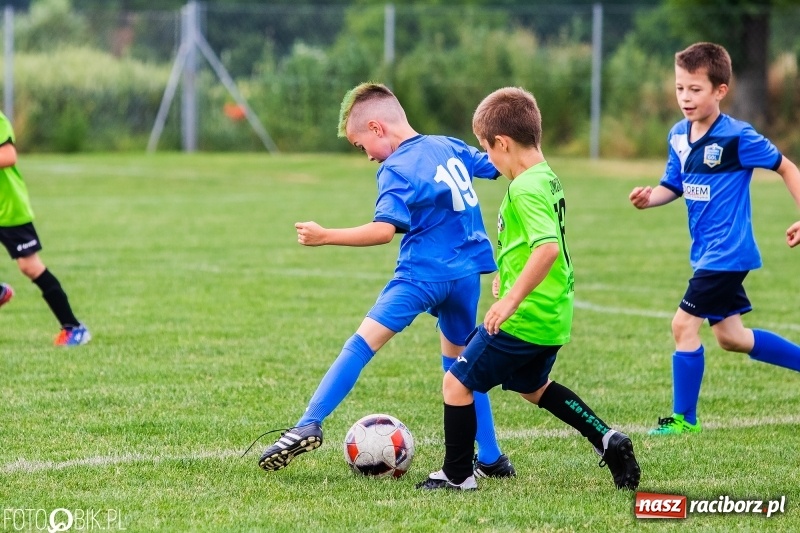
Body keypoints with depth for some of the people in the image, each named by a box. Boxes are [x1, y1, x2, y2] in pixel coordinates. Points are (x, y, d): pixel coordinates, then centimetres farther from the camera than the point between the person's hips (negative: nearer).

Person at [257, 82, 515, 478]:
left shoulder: (397, 168, -10)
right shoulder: (451, 147, 11)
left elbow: (384, 230, -22)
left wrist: (326, 237, -20)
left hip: (423, 273, -7)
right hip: (467, 273, 7)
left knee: (364, 341, -12)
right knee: (459, 361, 21)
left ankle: (310, 425, -25)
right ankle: (491, 459, 20)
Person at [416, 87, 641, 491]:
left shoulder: (525, 189, -21)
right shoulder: (548, 178, 9)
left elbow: (547, 248, -34)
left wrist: (512, 299, -33)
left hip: (524, 319, -10)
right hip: (553, 318, 10)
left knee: (457, 383, 2)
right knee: (532, 387, 30)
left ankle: (456, 476, 10)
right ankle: (608, 442, 24)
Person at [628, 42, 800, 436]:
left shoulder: (737, 138, -17)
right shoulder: (679, 136, 3)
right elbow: (673, 185, 11)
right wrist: (650, 197, -11)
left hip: (727, 252, -8)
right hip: (707, 252, 8)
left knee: (684, 323, -9)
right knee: (729, 335, 16)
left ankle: (684, 418, 3)